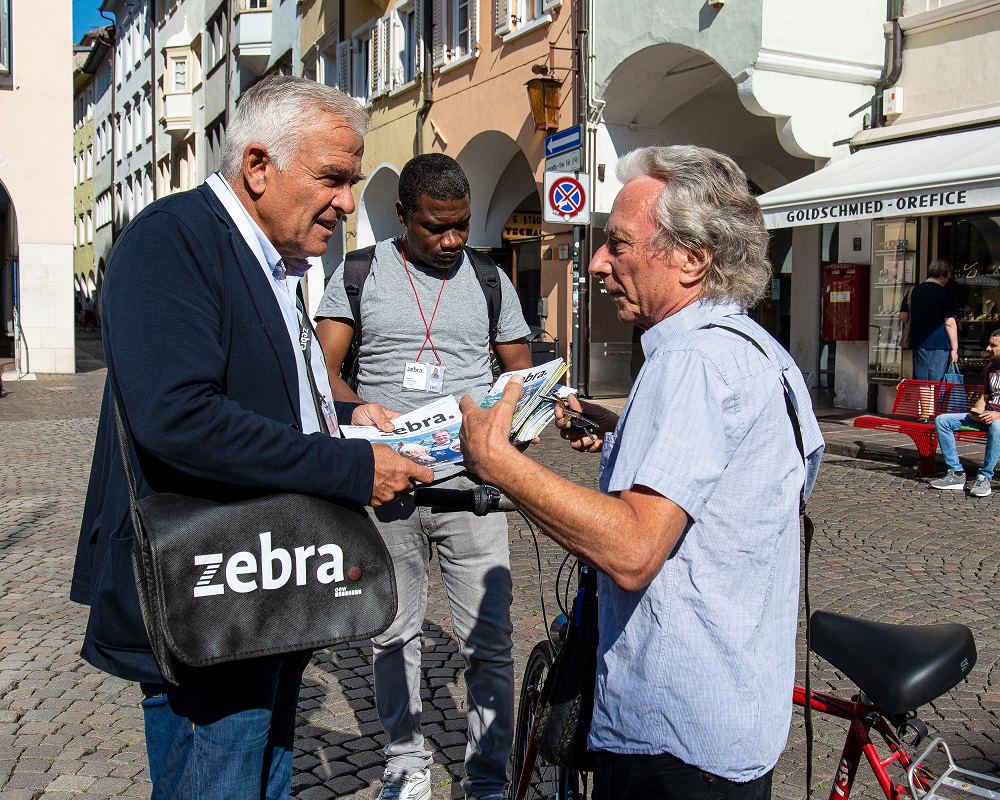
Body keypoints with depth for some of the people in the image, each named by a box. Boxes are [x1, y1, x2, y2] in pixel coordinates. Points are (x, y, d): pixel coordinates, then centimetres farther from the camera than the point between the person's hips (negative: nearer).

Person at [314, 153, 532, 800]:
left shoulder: (491, 281, 9)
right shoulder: (358, 274, 5)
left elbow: (524, 375, 13)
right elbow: (323, 372, 2)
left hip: (470, 481, 0)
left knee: (488, 642, 1)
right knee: (394, 633, 12)